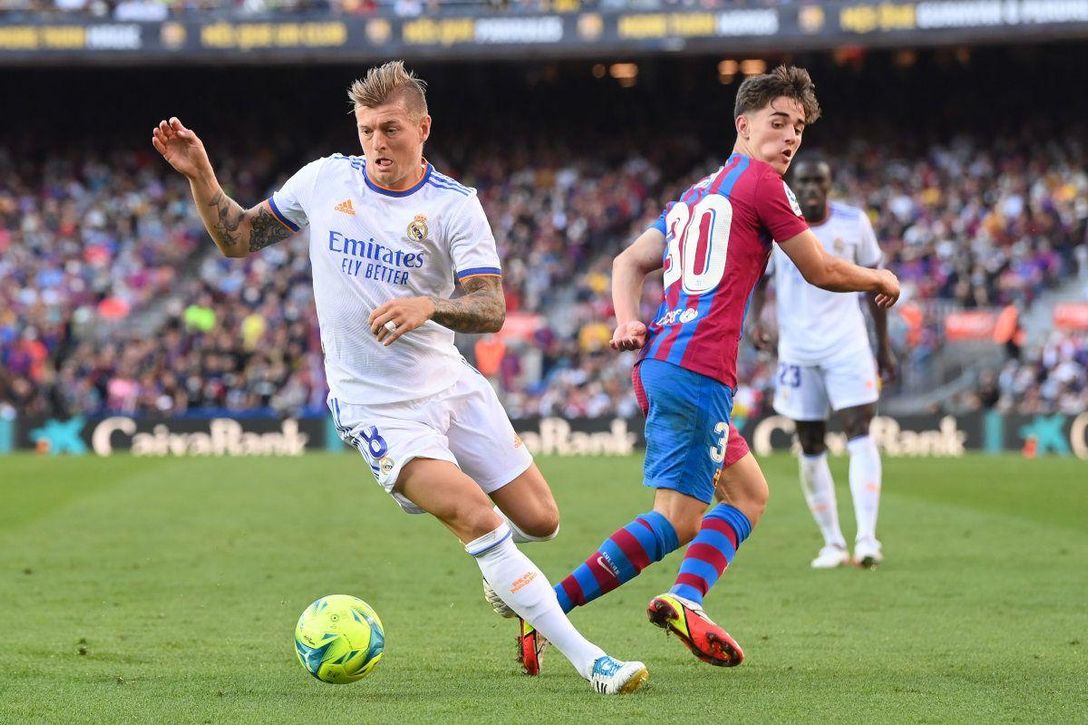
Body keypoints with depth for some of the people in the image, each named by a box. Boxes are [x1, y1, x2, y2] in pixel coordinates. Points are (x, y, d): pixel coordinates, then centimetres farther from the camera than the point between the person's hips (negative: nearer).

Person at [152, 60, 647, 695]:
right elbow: (237, 239, 11)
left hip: (450, 385, 2)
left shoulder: (454, 206, -6)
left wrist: (430, 307, -34)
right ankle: (589, 661, -18)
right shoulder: (325, 180, 0)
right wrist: (200, 175, -3)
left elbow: (492, 309, -15)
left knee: (539, 520, 2)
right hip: (376, 408, -2)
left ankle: (504, 570, 40)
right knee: (476, 519, -20)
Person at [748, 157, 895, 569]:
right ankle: (832, 543, 15)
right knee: (811, 449, 4)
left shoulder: (853, 223, -2)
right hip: (797, 348, 1)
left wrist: (884, 346, 9)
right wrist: (755, 318, -11)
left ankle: (866, 539, -20)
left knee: (859, 434, -16)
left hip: (847, 345, -1)